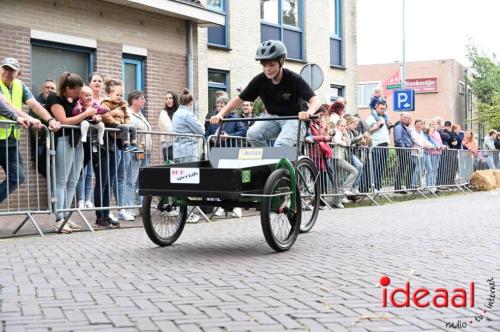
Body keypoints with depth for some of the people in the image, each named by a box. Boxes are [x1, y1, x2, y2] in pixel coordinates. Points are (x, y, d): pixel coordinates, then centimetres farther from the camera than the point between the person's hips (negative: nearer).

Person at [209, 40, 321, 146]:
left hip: (293, 119, -4)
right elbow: (239, 99, -6)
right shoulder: (260, 80, -10)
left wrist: (308, 113, -52)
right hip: (273, 118, 4)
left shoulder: (294, 79, -19)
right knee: (252, 134, -25)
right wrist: (220, 115, -21)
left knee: (280, 146, -31)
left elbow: (315, 100, -28)